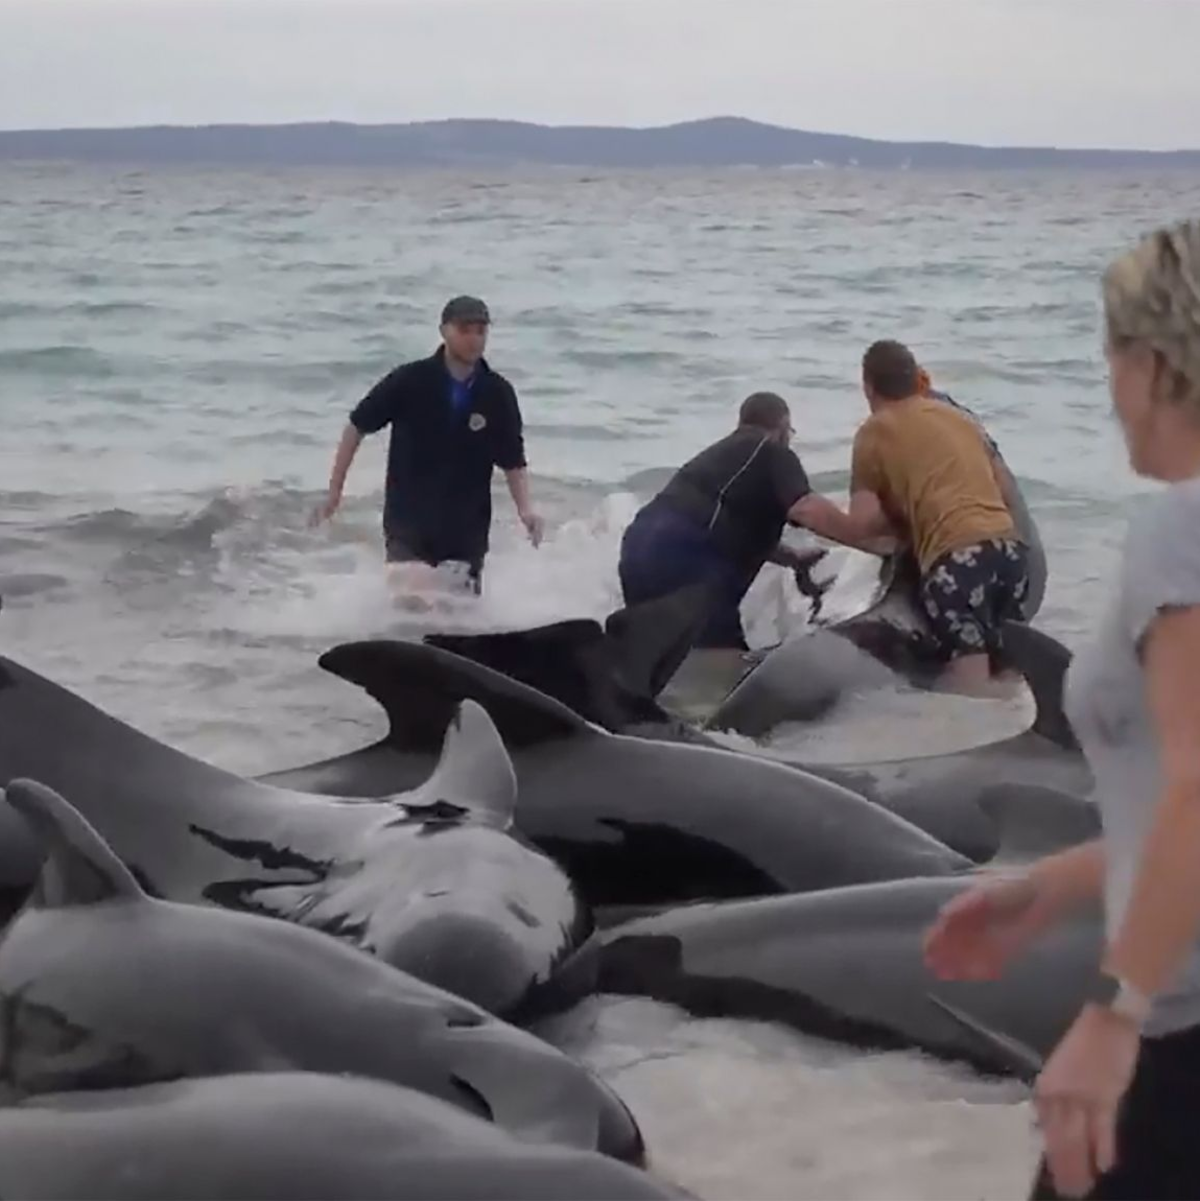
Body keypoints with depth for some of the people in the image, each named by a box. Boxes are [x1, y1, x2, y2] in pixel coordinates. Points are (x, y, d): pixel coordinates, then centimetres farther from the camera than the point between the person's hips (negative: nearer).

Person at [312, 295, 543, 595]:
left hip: (467, 529, 2)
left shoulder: (498, 393, -7)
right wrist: (335, 489, -3)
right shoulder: (409, 381, -12)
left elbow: (513, 460, 0)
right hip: (408, 525, -2)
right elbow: (358, 427, -2)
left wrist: (525, 509, -17)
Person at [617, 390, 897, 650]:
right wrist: (873, 542, -8)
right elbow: (807, 509, -13)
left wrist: (794, 558, 38)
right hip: (685, 562, -9)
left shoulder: (721, 454, 31)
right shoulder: (773, 453, 5)